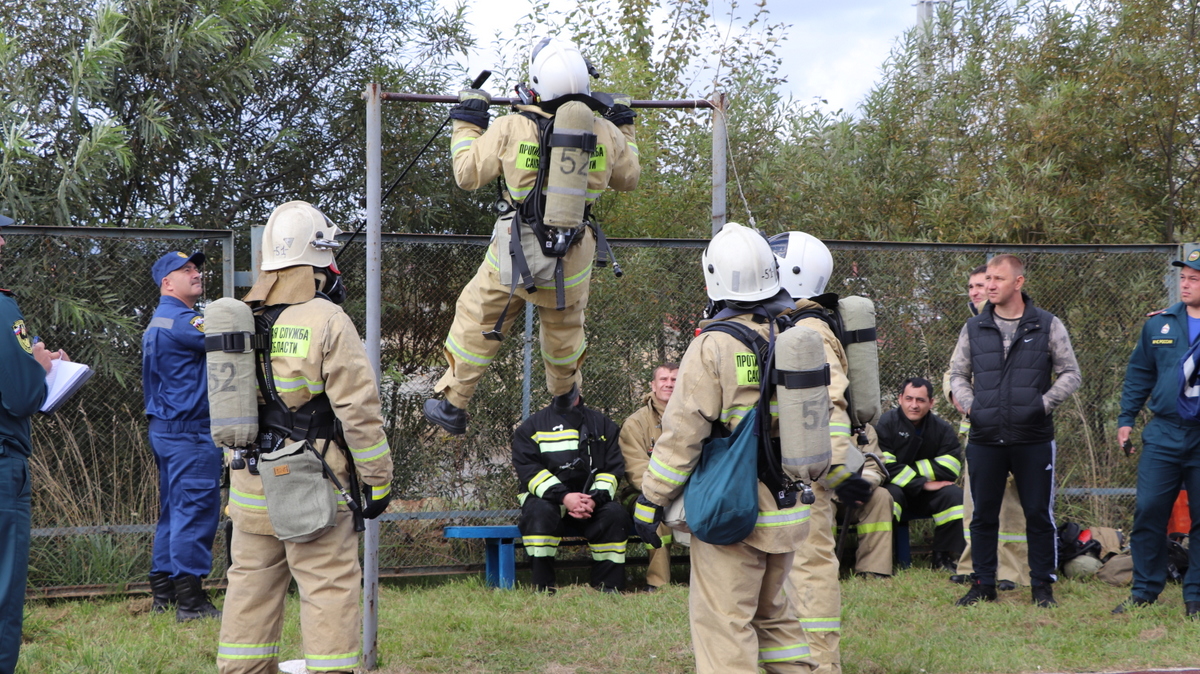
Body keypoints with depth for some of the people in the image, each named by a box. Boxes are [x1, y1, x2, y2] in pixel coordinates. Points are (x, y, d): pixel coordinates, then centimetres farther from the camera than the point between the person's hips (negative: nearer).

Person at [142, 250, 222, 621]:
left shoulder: (158, 323, 19)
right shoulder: (180, 321, -14)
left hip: (165, 429, 11)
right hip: (190, 431, -11)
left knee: (174, 510, 14)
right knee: (196, 509, -9)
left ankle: (163, 593, 18)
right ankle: (190, 601, -9)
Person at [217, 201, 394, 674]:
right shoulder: (327, 321, -11)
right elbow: (358, 409, -13)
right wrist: (378, 479, -5)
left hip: (251, 485, 6)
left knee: (251, 583, 13)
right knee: (329, 588, -2)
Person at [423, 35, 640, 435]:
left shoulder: (511, 129, -19)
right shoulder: (605, 134, -10)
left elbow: (468, 174, -6)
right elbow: (628, 178, 11)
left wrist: (466, 122, 9)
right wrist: (624, 126, 25)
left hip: (515, 252, -3)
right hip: (574, 258, 3)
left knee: (477, 321, 17)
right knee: (566, 328, 27)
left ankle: (452, 405, 25)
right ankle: (565, 398, 50)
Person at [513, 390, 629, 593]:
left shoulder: (601, 424, 17)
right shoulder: (532, 426, 10)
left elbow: (614, 468, 7)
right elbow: (528, 469, -4)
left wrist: (595, 499, -14)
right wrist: (563, 497, -20)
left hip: (593, 501, 2)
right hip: (547, 498, -2)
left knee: (615, 513, -28)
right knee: (539, 512, -34)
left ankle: (608, 588, -20)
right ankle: (543, 589, -30)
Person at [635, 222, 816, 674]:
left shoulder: (714, 346, -14)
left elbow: (683, 431, -14)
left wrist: (651, 498, -6)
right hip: (788, 508, 7)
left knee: (723, 621, -1)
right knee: (773, 612, 21)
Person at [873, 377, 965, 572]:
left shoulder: (942, 428, 2)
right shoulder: (886, 423, -11)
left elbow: (951, 467, -11)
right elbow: (886, 468, -20)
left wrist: (911, 469, -17)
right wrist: (923, 483, -20)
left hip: (925, 497, 4)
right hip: (893, 489, -4)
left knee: (955, 495, -22)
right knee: (890, 494, -37)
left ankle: (944, 559, -12)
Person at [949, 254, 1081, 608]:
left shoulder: (1047, 326, 2)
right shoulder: (974, 329, 8)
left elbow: (1071, 374, 6)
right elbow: (957, 374, 17)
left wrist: (1044, 404, -8)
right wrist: (969, 404, -1)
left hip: (1033, 439, -2)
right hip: (985, 440, 2)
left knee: (1039, 513, 3)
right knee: (983, 515, 8)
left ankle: (1042, 584, 14)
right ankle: (983, 584, 18)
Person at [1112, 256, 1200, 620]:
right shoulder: (1159, 324, 8)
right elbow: (1139, 373, 16)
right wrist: (1126, 418, 11)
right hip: (1163, 435, 2)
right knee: (1148, 512, -1)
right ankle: (1144, 591, 10)